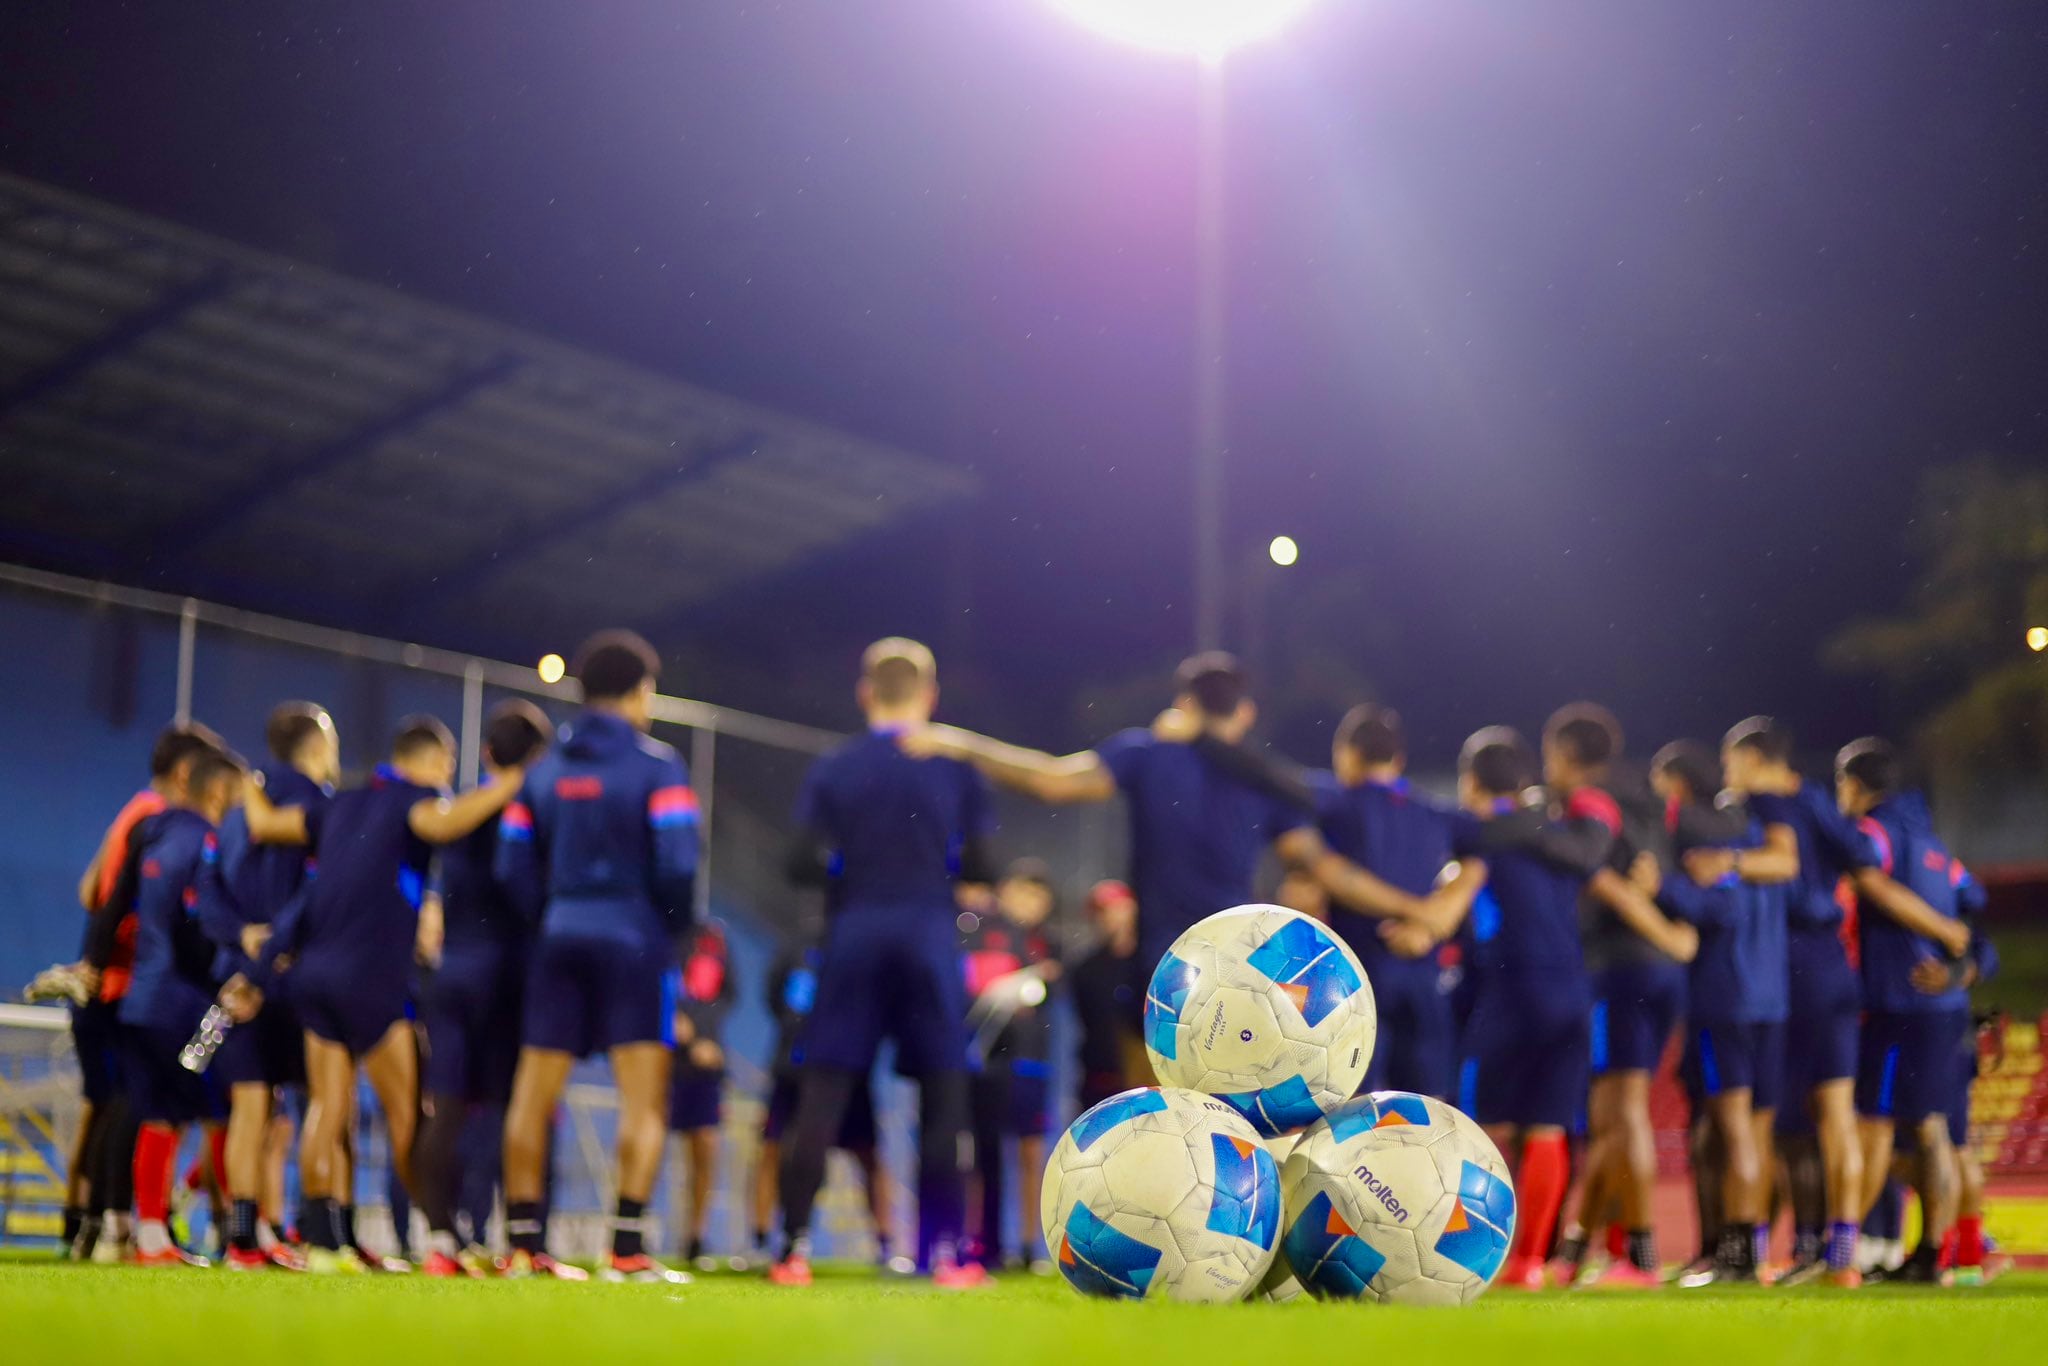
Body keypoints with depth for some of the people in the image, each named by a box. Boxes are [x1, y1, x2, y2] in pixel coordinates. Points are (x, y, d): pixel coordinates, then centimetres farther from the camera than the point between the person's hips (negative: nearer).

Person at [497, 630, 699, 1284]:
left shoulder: (544, 769, 12)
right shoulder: (656, 764, -5)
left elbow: (513, 866, 9)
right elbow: (676, 863, -13)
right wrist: (676, 923, 3)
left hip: (560, 939, 5)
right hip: (633, 941, -5)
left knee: (533, 1094, 9)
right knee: (644, 1097, -5)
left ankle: (524, 1245, 12)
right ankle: (628, 1248, -13)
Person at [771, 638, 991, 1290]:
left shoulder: (831, 770, 4)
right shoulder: (956, 767, 3)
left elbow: (802, 863, -5)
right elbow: (979, 868, -2)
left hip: (853, 940, 1)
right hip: (929, 939, 0)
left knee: (822, 1096, 2)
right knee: (943, 1097, 5)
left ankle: (794, 1250, -1)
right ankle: (947, 1255, 4)